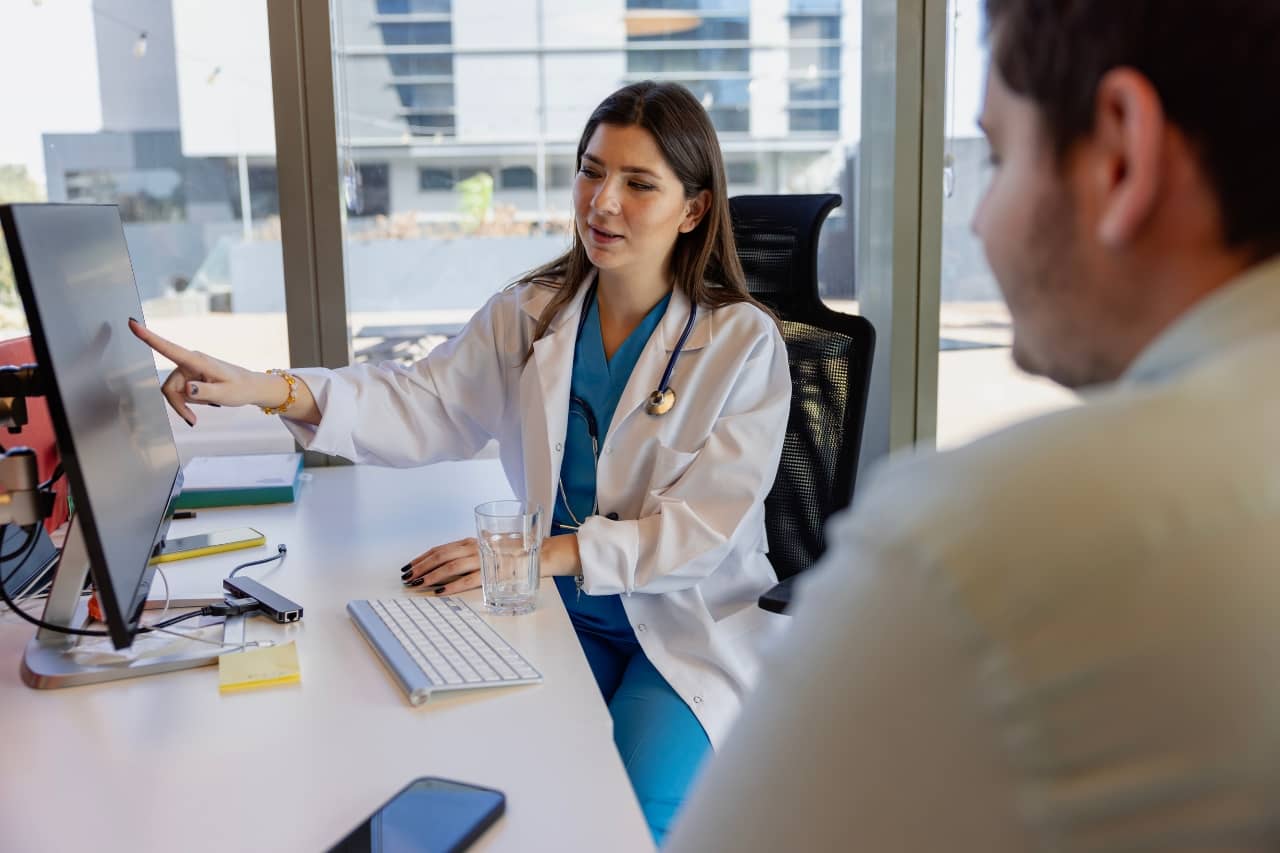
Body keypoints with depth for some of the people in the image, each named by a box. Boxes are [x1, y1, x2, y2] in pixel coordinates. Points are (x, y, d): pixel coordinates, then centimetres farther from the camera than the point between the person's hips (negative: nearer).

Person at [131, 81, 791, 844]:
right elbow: (424, 405, -7)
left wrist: (545, 553, -25)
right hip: (560, 612, 3)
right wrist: (266, 389, -23)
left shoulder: (744, 342, -9)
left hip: (692, 628, -2)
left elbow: (706, 526, -15)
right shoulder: (529, 316, 3)